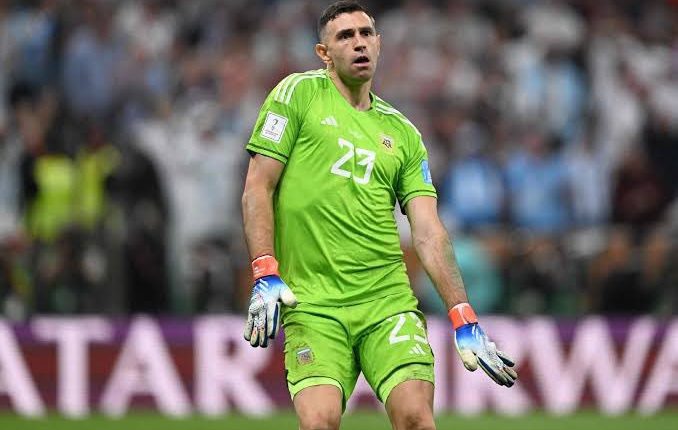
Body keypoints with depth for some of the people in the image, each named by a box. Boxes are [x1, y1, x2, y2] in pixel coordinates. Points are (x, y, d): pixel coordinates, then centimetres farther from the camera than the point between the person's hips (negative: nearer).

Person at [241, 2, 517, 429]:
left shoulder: (402, 133, 15)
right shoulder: (298, 94, 6)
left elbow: (428, 232, 8)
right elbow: (258, 187, 2)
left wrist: (464, 321, -2)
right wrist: (265, 275, -11)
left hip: (389, 300, 3)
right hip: (312, 303, -3)